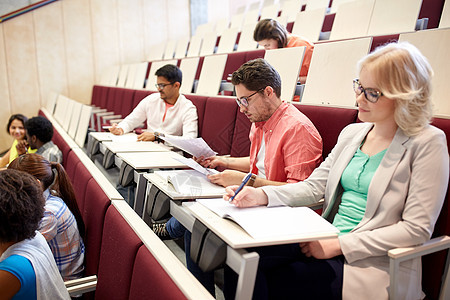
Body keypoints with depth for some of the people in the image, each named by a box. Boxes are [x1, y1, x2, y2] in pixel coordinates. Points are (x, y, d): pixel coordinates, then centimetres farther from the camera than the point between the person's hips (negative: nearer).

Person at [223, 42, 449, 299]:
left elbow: (417, 228, -13)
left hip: (369, 263, -5)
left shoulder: (428, 143, -8)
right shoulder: (352, 133, 11)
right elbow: (314, 187, 7)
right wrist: (262, 195, -9)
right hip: (325, 242, 5)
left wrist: (339, 244, -16)